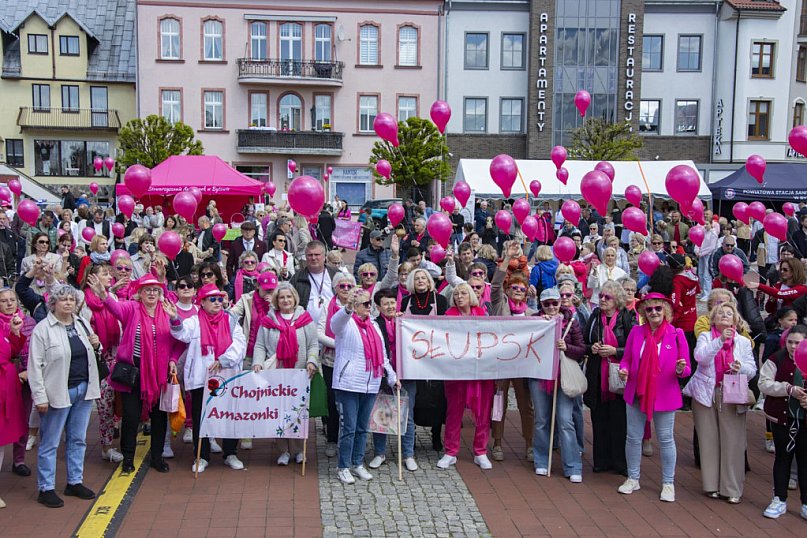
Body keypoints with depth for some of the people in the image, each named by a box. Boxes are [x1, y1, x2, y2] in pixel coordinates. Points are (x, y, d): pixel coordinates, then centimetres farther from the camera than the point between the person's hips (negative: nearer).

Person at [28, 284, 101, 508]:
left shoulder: (82, 323, 10)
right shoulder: (42, 328, -9)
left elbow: (90, 354, 24)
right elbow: (35, 366, -12)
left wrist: (96, 345, 1)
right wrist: (40, 397, -15)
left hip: (84, 389, 6)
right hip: (58, 393, -6)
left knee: (78, 440, 14)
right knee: (50, 443, 4)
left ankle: (75, 482, 25)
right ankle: (46, 488, 14)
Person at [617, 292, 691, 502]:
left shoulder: (676, 334, -6)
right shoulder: (636, 332, 1)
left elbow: (685, 368, -2)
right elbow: (626, 359, 8)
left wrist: (680, 369, -25)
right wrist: (623, 370, -13)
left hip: (664, 395, -2)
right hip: (637, 393, 2)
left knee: (666, 439, 8)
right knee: (633, 437, 9)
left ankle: (668, 483, 21)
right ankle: (633, 478, 26)